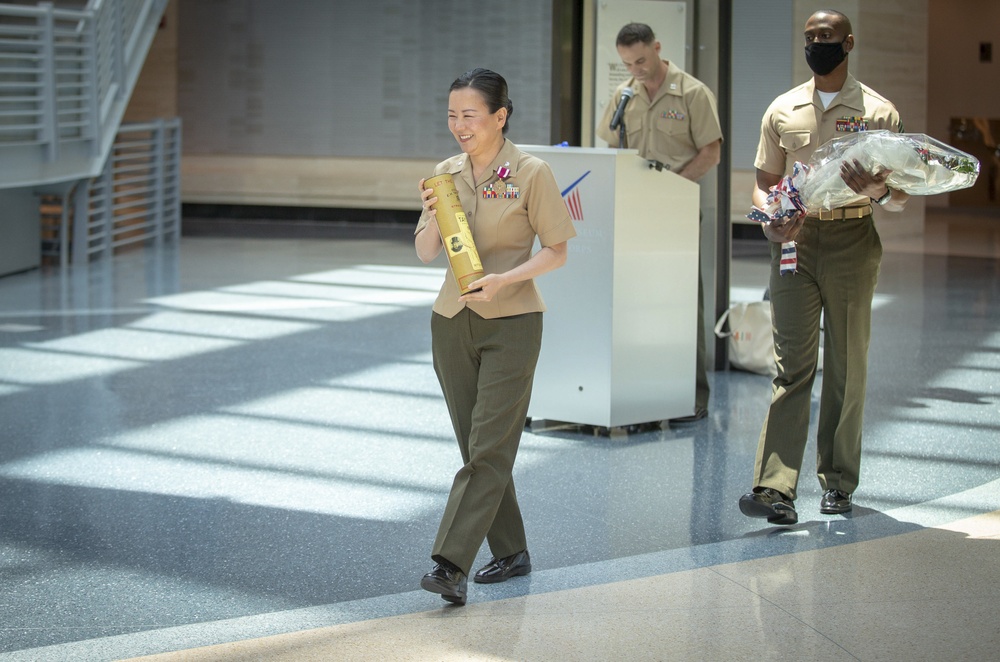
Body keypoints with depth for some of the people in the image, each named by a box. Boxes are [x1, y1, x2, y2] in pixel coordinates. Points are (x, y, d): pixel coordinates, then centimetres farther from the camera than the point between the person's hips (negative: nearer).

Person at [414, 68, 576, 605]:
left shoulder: (531, 173, -7)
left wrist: (503, 280, -21)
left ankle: (451, 565, -17)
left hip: (511, 322, -6)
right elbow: (425, 253, 6)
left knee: (488, 449, -11)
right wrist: (435, 217, -14)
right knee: (476, 445, 10)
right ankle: (511, 552, 22)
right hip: (452, 320, 6)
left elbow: (557, 252, -7)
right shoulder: (446, 173, 7)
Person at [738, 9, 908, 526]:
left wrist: (875, 189, -22)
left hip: (851, 244, -1)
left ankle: (838, 483, 16)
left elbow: (900, 199, 2)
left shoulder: (878, 112, 3)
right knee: (792, 364, -8)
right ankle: (776, 489, -17)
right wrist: (771, 220, -7)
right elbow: (763, 184, 15)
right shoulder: (782, 111, 11)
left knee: (847, 367, 5)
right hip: (795, 241, 1)